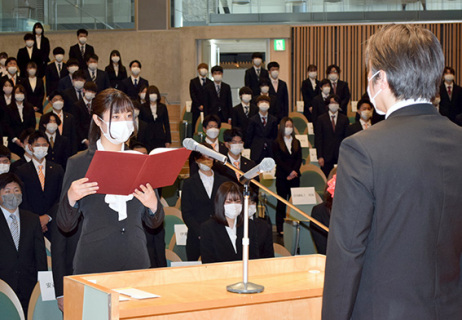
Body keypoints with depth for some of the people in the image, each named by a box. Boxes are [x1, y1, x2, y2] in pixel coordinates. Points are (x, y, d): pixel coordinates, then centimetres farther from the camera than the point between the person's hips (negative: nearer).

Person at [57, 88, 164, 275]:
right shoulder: (78, 163, 1)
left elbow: (154, 223, 13)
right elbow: (66, 226, 1)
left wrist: (153, 205, -9)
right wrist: (71, 198, -18)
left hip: (136, 260, 3)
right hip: (93, 263, -2)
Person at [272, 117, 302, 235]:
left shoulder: (296, 142, 13)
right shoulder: (277, 143, 1)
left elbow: (299, 159, 7)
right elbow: (278, 160, -7)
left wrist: (294, 171, -9)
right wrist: (289, 171, -14)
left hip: (295, 176, 3)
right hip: (282, 176, -3)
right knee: (281, 202, -2)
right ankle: (280, 228, 1)